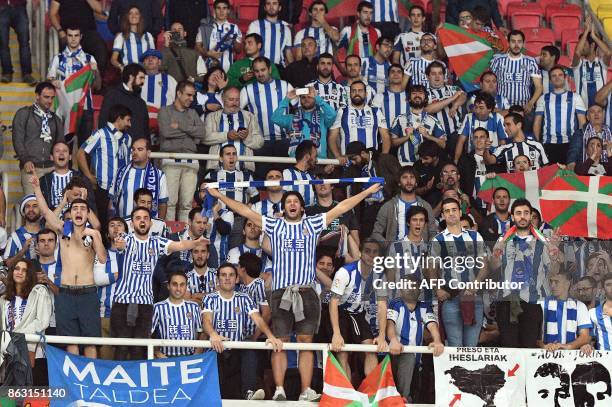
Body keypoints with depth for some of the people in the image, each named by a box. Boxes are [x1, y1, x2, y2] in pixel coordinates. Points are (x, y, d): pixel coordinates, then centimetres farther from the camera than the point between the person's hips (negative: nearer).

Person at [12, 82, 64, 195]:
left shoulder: (55, 119, 20)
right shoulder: (23, 114, 8)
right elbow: (17, 140, 0)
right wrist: (25, 160, -11)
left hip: (52, 167, 3)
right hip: (31, 168, -3)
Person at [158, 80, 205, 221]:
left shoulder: (192, 113, 21)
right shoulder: (165, 111, 10)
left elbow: (201, 132, 4)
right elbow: (166, 131, -8)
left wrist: (180, 126, -3)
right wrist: (190, 132, 1)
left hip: (191, 162, 4)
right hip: (171, 160, -3)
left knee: (187, 203, -1)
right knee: (170, 201, -10)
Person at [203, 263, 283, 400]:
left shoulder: (244, 299, 12)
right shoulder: (210, 299, 7)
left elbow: (258, 319, -2)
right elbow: (207, 320, -12)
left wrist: (271, 337, -24)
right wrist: (213, 334, -38)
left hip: (237, 352, 1)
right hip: (216, 352, -1)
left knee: (250, 351, -32)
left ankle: (249, 392, -42)